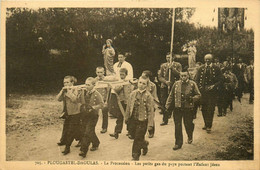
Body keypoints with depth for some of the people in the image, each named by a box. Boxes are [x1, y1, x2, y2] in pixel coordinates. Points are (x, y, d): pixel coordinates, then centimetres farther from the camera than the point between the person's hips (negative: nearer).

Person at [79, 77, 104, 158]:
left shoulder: (97, 94, -13)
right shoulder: (83, 92, 2)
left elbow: (101, 104, -14)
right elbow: (79, 100, 15)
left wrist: (92, 107, -23)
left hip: (93, 116, -6)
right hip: (84, 115, 6)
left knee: (87, 133, -11)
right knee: (90, 132, 19)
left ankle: (83, 150, -9)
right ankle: (96, 143, 42)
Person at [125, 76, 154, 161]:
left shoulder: (148, 96, -10)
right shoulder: (133, 93, 3)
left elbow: (150, 111, -11)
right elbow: (129, 106, 11)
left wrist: (150, 124, -13)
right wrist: (127, 117, 12)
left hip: (142, 121, -5)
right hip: (133, 119, 5)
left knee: (138, 139, 0)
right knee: (134, 135, 16)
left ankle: (135, 156, 15)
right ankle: (144, 144, 45)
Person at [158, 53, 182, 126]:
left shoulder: (178, 65, 5)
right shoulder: (163, 65, 12)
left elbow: (179, 75, -7)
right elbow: (160, 76, 8)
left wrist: (172, 68, -12)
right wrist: (165, 81, -9)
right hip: (164, 87, 2)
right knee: (164, 103, 0)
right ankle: (165, 120, 9)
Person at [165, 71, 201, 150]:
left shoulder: (192, 84, -2)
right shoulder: (176, 84, 4)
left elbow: (198, 95, 2)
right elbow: (171, 95, 9)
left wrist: (192, 99, -18)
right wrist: (167, 105, 4)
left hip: (188, 108, -1)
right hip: (177, 108, 2)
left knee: (188, 124, 9)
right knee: (177, 126, 1)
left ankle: (190, 137, 41)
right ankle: (178, 143, 12)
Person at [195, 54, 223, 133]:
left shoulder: (216, 68, 1)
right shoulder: (201, 68, 10)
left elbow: (220, 79, 1)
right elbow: (196, 79, 15)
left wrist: (214, 86, -11)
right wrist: (199, 86, 1)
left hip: (212, 91, -3)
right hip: (203, 91, 3)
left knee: (210, 109, -6)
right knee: (203, 108, 7)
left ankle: (209, 126, -1)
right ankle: (206, 124, 21)